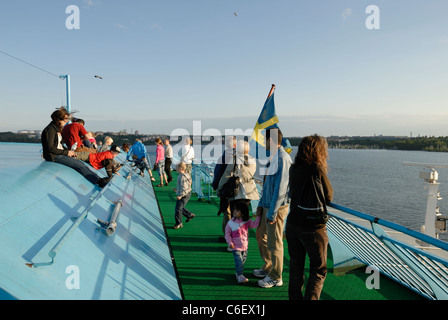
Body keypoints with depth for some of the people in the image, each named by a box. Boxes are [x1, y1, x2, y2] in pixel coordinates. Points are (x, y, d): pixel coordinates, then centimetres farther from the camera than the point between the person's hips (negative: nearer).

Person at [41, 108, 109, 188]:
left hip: (60, 154, 9)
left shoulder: (57, 129, 17)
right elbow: (50, 148, -19)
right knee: (79, 165, -20)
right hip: (54, 156, -9)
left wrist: (69, 152, 5)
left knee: (80, 163, -10)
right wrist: (66, 152, -14)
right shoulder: (50, 129, -13)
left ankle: (98, 179, -21)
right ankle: (99, 181, -24)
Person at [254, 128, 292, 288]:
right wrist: (261, 204, 17)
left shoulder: (283, 158, -20)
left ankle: (275, 278, 20)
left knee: (274, 243, 2)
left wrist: (272, 213, -20)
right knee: (261, 235, 20)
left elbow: (281, 188, -23)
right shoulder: (273, 157, 11)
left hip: (277, 207, -10)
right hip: (268, 205, 10)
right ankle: (268, 268, 37)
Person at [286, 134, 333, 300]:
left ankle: (295, 296, 31)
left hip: (292, 225, 5)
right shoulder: (317, 170, -17)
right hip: (313, 227, -5)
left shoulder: (293, 169, -1)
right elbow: (329, 197, -4)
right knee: (319, 271, 12)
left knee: (296, 268, 19)